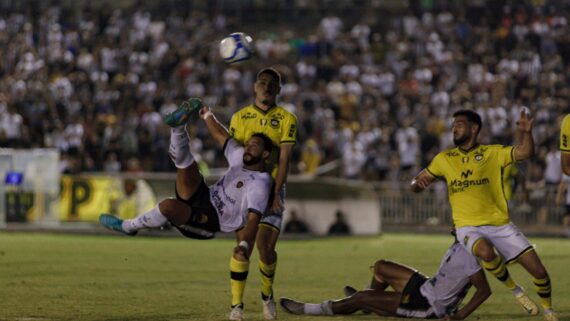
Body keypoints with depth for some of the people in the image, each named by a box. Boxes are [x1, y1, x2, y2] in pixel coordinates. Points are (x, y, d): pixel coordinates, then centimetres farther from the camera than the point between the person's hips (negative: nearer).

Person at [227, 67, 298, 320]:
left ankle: (267, 295, 18)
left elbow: (284, 159, -3)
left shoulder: (286, 119, 4)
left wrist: (276, 193, -12)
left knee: (266, 248, -9)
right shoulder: (239, 117, 9)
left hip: (272, 188, -1)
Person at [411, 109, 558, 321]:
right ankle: (515, 291, -10)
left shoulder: (493, 153, 1)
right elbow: (416, 186, 12)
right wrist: (418, 182, -12)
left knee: (539, 271, -4)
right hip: (469, 227, 0)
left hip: (500, 224, 0)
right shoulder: (444, 159, 6)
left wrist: (526, 133, -32)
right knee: (486, 251, -37)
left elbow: (525, 153, -12)